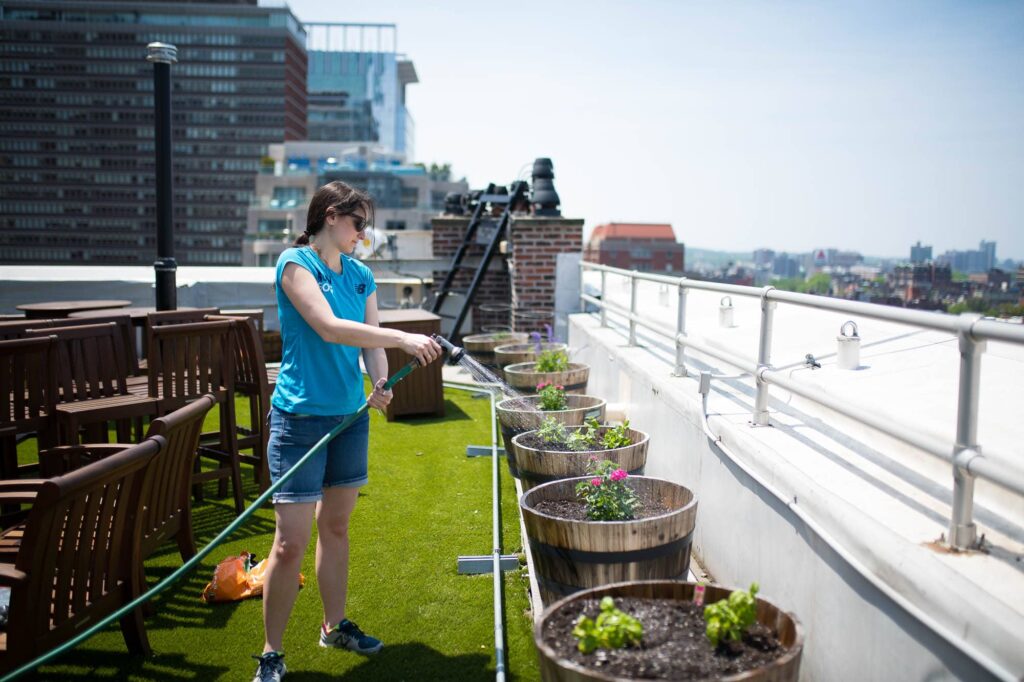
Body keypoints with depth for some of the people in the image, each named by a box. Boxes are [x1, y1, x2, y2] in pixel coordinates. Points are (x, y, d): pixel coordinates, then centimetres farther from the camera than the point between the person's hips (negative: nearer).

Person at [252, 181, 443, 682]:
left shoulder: (361, 275, 10)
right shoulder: (295, 264, -10)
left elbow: (370, 341, 5)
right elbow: (329, 328, -23)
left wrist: (381, 384, -16)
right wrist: (404, 339, -27)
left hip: (350, 416, 6)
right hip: (301, 417, -6)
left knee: (336, 525, 17)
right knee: (291, 541, -4)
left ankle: (335, 626, 34)